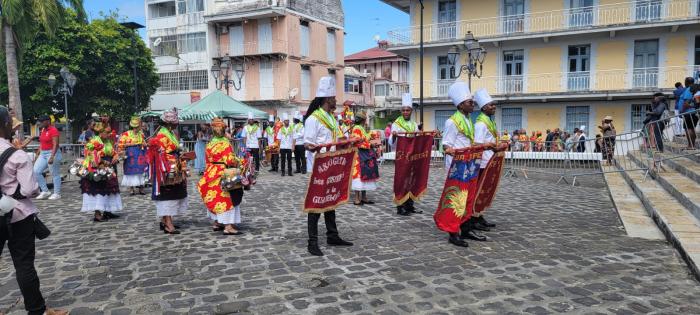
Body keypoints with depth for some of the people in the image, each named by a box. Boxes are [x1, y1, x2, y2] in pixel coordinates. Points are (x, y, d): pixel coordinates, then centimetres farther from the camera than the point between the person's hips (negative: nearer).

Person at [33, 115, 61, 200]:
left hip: (53, 153, -9)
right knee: (36, 171, 1)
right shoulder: (42, 130, 13)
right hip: (43, 153, 9)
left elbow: (55, 144, -19)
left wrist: (52, 157, -26)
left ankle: (57, 194, 8)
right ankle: (45, 191, 10)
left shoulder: (53, 130, -13)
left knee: (55, 174, -1)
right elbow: (41, 143, 20)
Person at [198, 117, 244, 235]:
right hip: (224, 174, -7)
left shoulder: (209, 144, 6)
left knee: (216, 199, 17)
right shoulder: (225, 143, -14)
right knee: (227, 199, -4)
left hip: (211, 174, 7)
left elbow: (208, 161, 12)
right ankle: (228, 227, -8)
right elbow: (230, 160, -19)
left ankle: (217, 223, 26)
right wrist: (240, 163, -3)